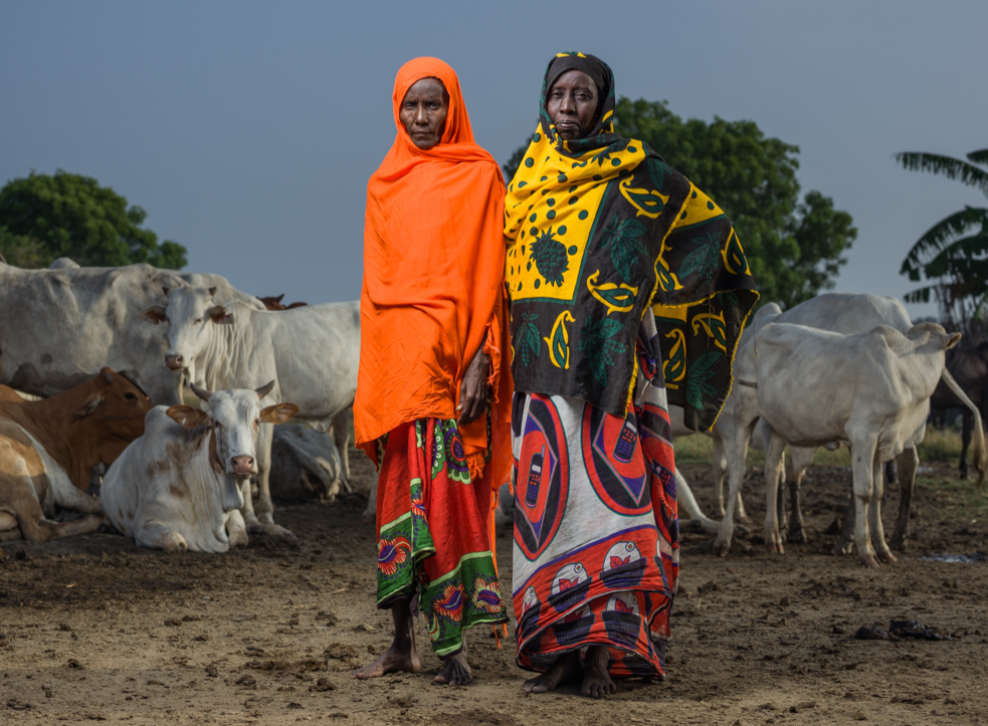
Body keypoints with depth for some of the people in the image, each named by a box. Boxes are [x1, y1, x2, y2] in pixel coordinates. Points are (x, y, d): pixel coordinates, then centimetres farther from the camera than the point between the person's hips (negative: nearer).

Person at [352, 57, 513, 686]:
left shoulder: (479, 175, 1)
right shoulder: (384, 185, 15)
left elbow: (489, 276, -4)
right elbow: (375, 280, 17)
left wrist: (481, 362, -13)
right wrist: (371, 378, 10)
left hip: (451, 352, -4)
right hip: (394, 356, 4)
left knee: (447, 489, -9)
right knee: (400, 488, 5)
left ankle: (453, 641, -5)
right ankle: (404, 641, 10)